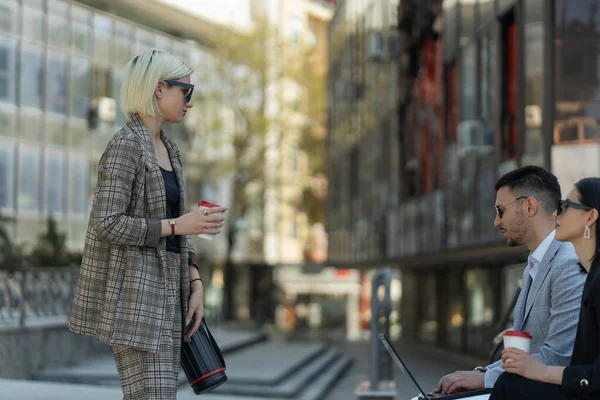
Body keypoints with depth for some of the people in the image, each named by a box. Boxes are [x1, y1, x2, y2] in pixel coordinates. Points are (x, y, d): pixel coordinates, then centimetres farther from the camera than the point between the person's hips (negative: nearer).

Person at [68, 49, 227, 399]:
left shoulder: (168, 150, 16)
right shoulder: (125, 146, -13)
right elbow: (106, 225, -20)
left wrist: (195, 286, 8)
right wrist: (179, 226, -18)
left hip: (162, 291, 9)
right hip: (133, 293, -9)